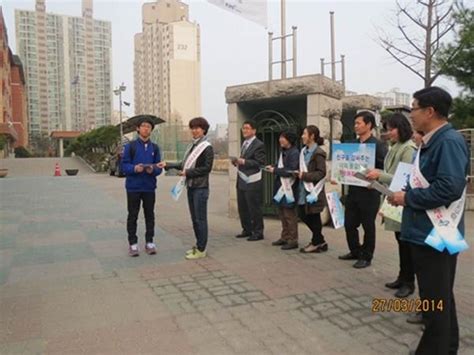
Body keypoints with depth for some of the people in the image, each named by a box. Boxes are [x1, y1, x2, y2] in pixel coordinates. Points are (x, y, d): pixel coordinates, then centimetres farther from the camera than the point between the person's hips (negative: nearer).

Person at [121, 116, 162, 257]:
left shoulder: (155, 148, 8)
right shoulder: (130, 146, -1)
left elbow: (159, 167, 6)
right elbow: (124, 166, -3)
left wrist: (153, 170, -16)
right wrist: (134, 168, -22)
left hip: (149, 187, 3)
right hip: (133, 187, -2)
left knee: (149, 215, 8)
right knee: (132, 216, 5)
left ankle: (149, 242, 19)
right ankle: (133, 244, 15)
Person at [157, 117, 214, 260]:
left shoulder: (207, 147, -9)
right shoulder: (192, 146, 12)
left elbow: (207, 168, -14)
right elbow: (184, 164, 14)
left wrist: (188, 172, -15)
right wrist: (168, 165, 8)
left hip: (201, 188, -7)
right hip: (191, 186, 8)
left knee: (200, 219, -2)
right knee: (194, 218, 14)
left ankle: (201, 249, 7)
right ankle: (198, 245, 26)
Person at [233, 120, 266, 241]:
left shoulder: (258, 145, -10)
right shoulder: (244, 143, 17)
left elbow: (260, 163, -17)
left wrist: (243, 161, -21)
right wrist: (237, 162, 3)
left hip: (252, 182, -8)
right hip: (242, 181, 9)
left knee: (254, 208, 0)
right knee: (242, 207, 14)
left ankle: (258, 232, 12)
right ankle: (247, 230, 27)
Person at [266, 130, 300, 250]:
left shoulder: (294, 153, -15)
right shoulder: (283, 152, 12)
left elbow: (291, 171, -21)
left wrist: (275, 170, -14)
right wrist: (273, 168, 0)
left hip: (289, 188, -9)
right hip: (281, 187, 9)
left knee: (289, 215, -1)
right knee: (282, 214, 15)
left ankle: (292, 240, 9)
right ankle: (285, 237, 27)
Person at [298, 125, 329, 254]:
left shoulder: (318, 153, -13)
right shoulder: (304, 151, 11)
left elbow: (321, 173, -17)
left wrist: (305, 175, -20)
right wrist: (299, 173, 3)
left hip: (313, 191, -8)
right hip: (304, 190, 8)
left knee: (313, 218, 3)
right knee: (303, 215, 12)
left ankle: (316, 243, 20)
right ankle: (319, 240, 28)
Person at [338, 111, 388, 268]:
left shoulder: (378, 145, -8)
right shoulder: (353, 144, 11)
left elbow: (385, 169, -12)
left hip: (369, 191, -6)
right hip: (353, 190, 6)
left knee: (368, 226, 5)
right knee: (349, 223, 11)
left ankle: (366, 257, 19)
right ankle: (355, 251, 30)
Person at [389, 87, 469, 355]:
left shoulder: (449, 141, -17)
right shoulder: (431, 142, 12)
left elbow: (450, 187, -28)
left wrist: (408, 198, -18)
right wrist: (404, 194, 5)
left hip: (437, 235, -10)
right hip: (427, 232, 10)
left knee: (435, 300, 3)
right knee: (439, 297, 22)